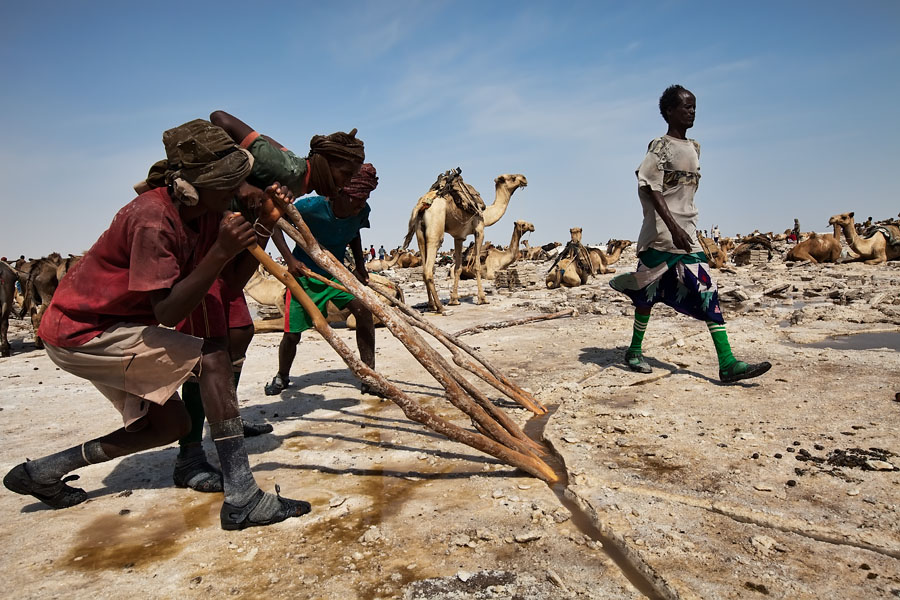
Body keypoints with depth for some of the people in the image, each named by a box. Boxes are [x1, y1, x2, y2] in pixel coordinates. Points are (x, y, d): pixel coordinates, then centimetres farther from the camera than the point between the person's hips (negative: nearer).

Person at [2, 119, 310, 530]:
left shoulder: (207, 210, -3)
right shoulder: (153, 218, -28)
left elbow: (235, 281, -4)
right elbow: (168, 312, -30)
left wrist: (264, 225, -15)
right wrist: (221, 251, -37)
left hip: (103, 327, 9)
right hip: (79, 331, -9)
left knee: (171, 424, 12)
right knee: (212, 358, -23)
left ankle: (41, 473, 25)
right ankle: (241, 500, -23)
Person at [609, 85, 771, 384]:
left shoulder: (694, 147, 16)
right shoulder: (661, 146, -8)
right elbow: (651, 189, -18)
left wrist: (685, 225, 19)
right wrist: (673, 227, -26)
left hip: (687, 231, 7)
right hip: (661, 232, -7)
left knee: (707, 290, -2)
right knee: (649, 290, 3)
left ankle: (727, 362, -4)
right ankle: (635, 350, 21)